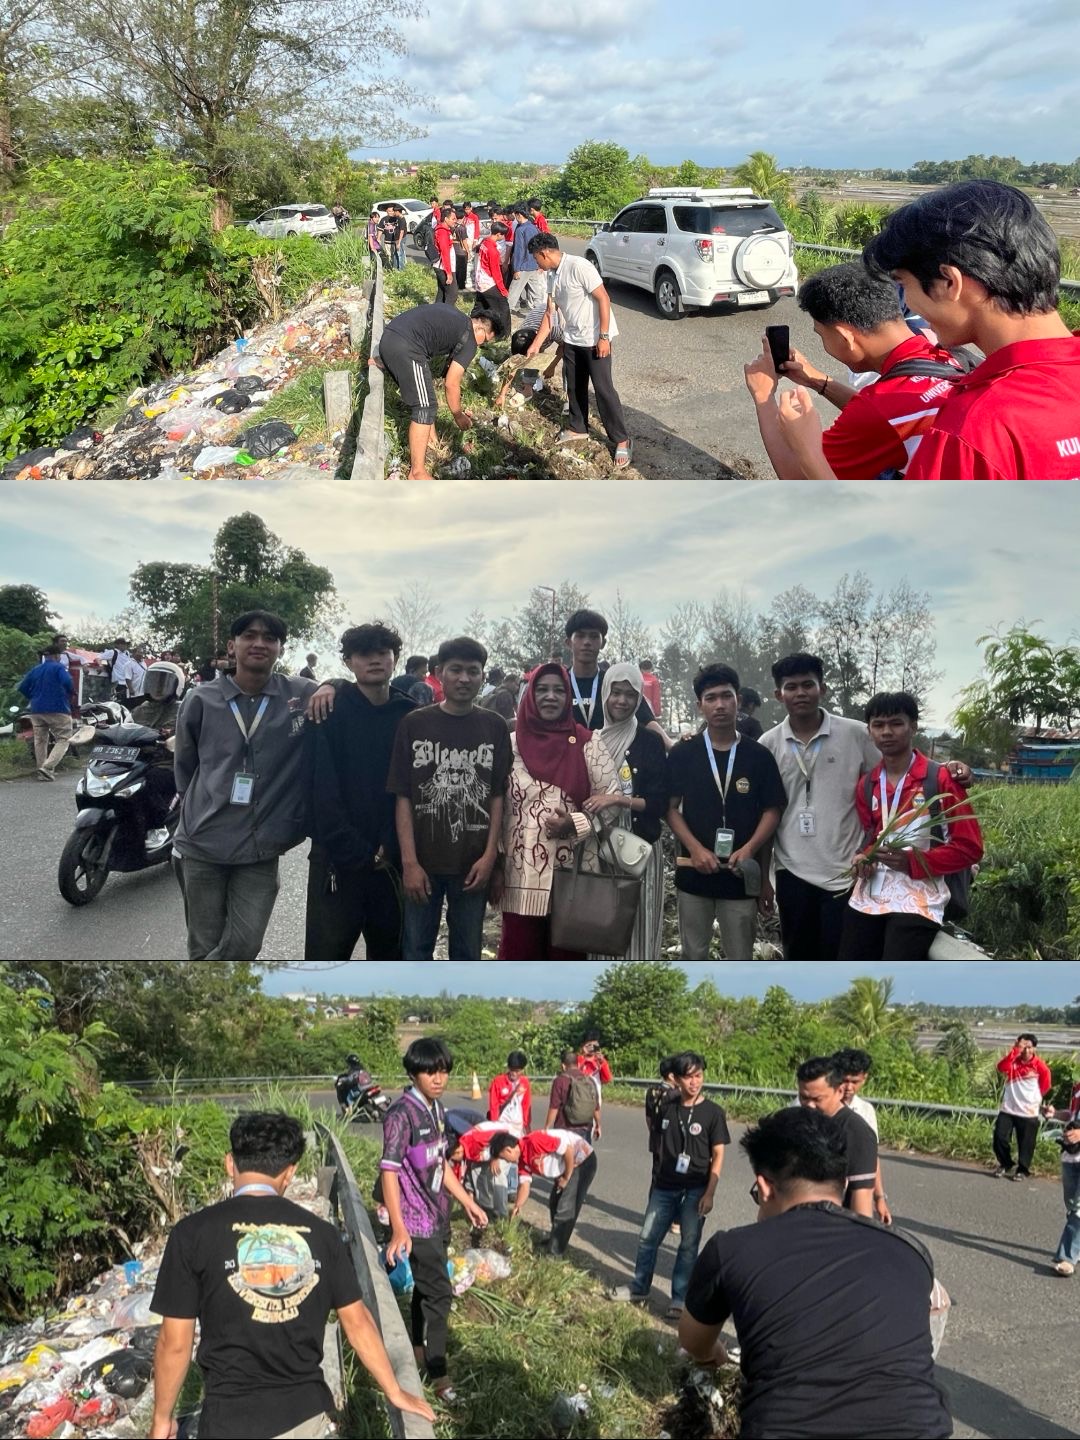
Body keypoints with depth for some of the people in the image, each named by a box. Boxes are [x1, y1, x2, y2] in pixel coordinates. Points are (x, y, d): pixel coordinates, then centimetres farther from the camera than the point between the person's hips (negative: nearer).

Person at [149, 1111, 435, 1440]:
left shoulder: (194, 1233, -9)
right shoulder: (320, 1233, 0)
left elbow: (175, 1342, -5)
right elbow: (357, 1322, 7)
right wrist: (395, 1393, 19)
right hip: (306, 1413, 2)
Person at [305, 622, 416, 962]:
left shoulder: (410, 716, 4)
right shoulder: (330, 711, -3)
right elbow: (323, 788, -9)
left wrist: (390, 848, -11)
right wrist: (357, 851, -14)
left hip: (391, 859, 3)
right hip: (337, 857, -3)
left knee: (389, 951, 11)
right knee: (326, 953, 1)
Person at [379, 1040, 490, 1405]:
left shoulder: (436, 1109, 6)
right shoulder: (402, 1114, -20)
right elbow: (389, 1171, -22)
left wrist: (467, 1202, 18)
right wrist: (398, 1229, -26)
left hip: (437, 1216, 8)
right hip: (416, 1220, -8)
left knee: (426, 1287, 19)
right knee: (439, 1293, -4)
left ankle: (419, 1351, 35)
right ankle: (438, 1374, 8)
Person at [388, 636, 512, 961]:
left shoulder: (494, 728, 4)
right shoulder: (414, 724, -1)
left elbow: (497, 796, 5)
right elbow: (403, 797, -2)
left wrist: (490, 855, -5)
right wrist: (409, 862, -9)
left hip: (474, 864, 1)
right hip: (423, 862, -1)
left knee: (467, 953, 10)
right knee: (416, 950, 7)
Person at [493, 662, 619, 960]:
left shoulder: (588, 745, 2)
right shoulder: (511, 745, 4)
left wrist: (578, 824, -14)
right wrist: (495, 864, 2)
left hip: (574, 875, 0)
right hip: (521, 876, 1)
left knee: (568, 956, 9)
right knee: (518, 956, 5)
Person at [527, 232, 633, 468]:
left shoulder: (578, 266, -22)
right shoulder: (553, 275, 5)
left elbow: (604, 299, -22)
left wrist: (603, 337, -22)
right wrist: (536, 344, 16)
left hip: (595, 339, -8)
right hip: (572, 339, 8)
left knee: (603, 389, -6)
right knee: (574, 386, 17)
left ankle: (622, 440, 1)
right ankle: (577, 428, 36)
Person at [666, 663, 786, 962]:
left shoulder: (758, 755, 1)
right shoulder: (682, 755, 1)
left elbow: (772, 810, 2)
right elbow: (671, 807, 1)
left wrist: (749, 849, -14)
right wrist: (696, 849, -13)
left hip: (740, 874, 0)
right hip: (694, 872, 0)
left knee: (740, 958, 7)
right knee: (693, 955, 11)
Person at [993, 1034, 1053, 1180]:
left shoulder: (1040, 1065, -7)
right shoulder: (1013, 1061, -2)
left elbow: (1046, 1086, 7)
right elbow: (1001, 1067, -23)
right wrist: (1015, 1051, -28)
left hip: (1029, 1112, -2)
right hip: (1007, 1110, 2)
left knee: (1026, 1144, 3)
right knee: (1000, 1138, 0)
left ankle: (1023, 1170, 23)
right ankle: (1006, 1165, 23)